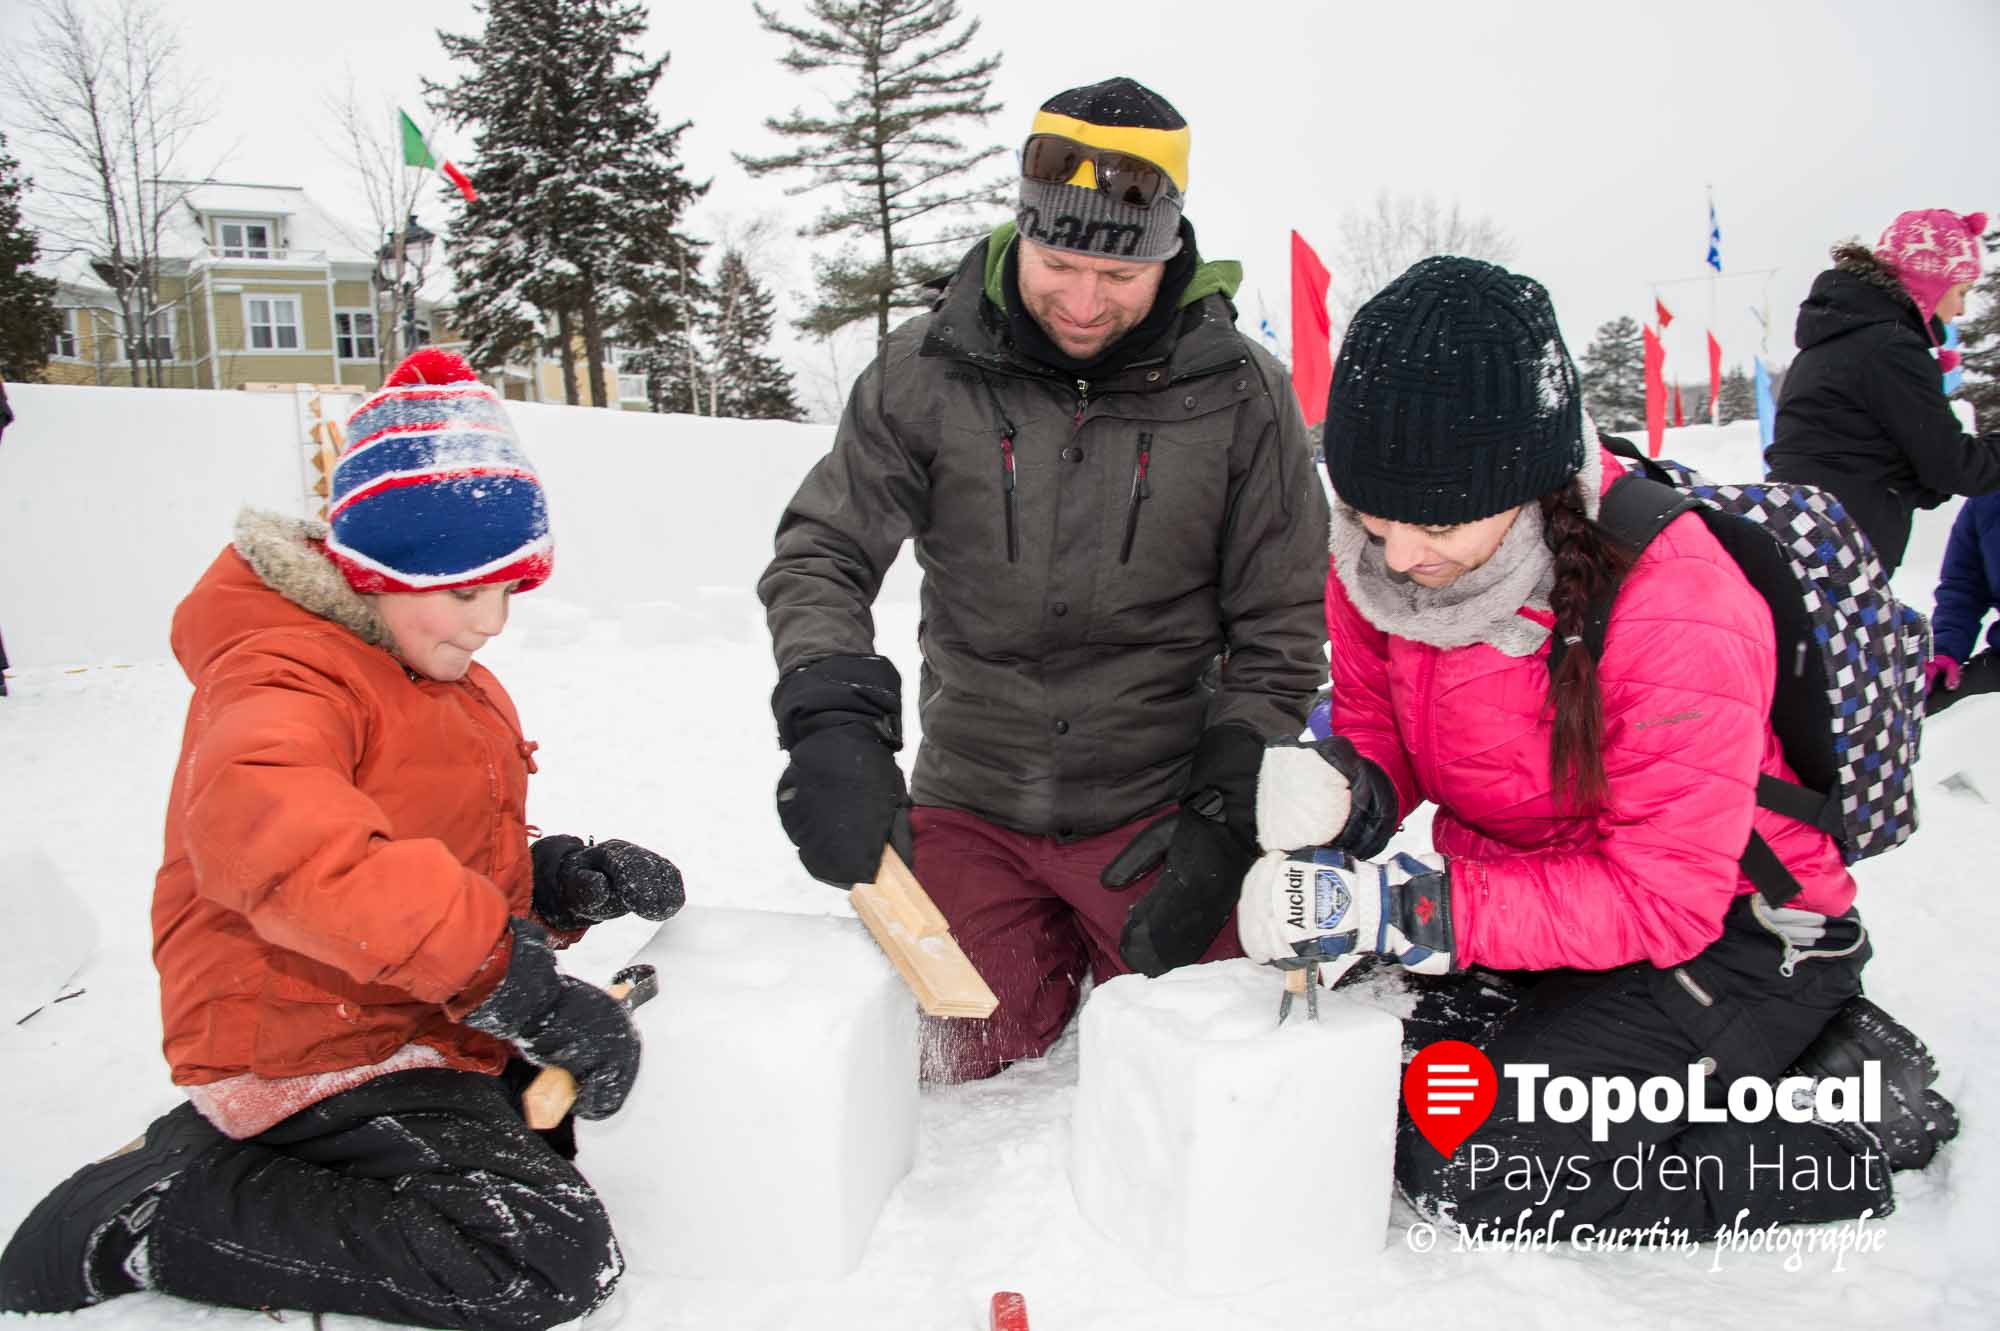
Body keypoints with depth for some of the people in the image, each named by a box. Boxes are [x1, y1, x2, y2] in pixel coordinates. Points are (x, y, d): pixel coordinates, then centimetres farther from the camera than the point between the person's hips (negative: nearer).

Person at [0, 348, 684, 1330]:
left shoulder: (447, 683, 14)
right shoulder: (290, 677, -17)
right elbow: (266, 827, -41)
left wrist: (558, 883, -5)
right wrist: (505, 973, -42)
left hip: (423, 1021, 10)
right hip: (320, 1050, -10)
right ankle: (143, 1223, -8)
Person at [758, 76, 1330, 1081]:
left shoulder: (1240, 393, -8)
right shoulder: (928, 369, -8)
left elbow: (1277, 633, -3)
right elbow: (820, 556, -6)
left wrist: (1222, 825, -9)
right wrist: (832, 718, -24)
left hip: (1158, 805, 0)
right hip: (969, 806, 1)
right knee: (975, 1064, 4)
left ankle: (1122, 949, 32)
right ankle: (1048, 953, 34)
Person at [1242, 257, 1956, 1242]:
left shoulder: (1679, 614, -31)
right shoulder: (1376, 561, -12)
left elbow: (1662, 899, -27)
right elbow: (1376, 721, 4)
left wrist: (1412, 911, -36)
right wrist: (1345, 785, -21)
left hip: (1729, 936, -6)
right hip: (1527, 896, 7)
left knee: (1469, 1166, -18)